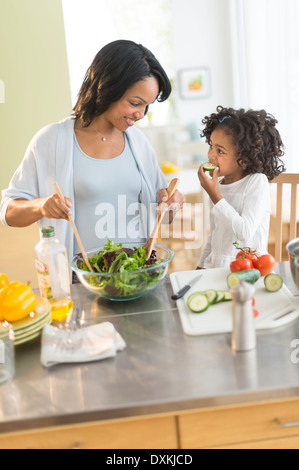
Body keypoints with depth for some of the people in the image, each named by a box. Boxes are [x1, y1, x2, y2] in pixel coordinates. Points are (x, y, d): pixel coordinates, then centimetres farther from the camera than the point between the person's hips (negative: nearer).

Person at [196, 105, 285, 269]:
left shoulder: (257, 182, -9)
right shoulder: (217, 184, 9)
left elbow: (245, 232, -19)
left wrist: (215, 195, -17)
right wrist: (200, 267, 17)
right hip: (214, 267, 5)